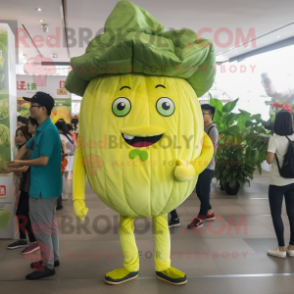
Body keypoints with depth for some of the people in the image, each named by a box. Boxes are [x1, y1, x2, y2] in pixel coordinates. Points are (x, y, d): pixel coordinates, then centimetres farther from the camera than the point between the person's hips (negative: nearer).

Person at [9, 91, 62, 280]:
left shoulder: (48, 131, -20)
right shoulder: (43, 130, 12)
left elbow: (43, 160, -24)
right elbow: (26, 146, 23)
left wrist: (21, 164, -10)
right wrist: (16, 161, 5)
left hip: (43, 187, -10)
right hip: (47, 186, 10)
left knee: (41, 227, -1)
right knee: (50, 224, 17)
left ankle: (48, 266, 11)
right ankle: (53, 258, 29)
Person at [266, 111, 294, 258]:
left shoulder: (275, 139, -14)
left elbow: (269, 160, -20)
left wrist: (271, 154, -1)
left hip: (278, 183, -5)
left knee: (276, 214, 5)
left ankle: (281, 249, 9)